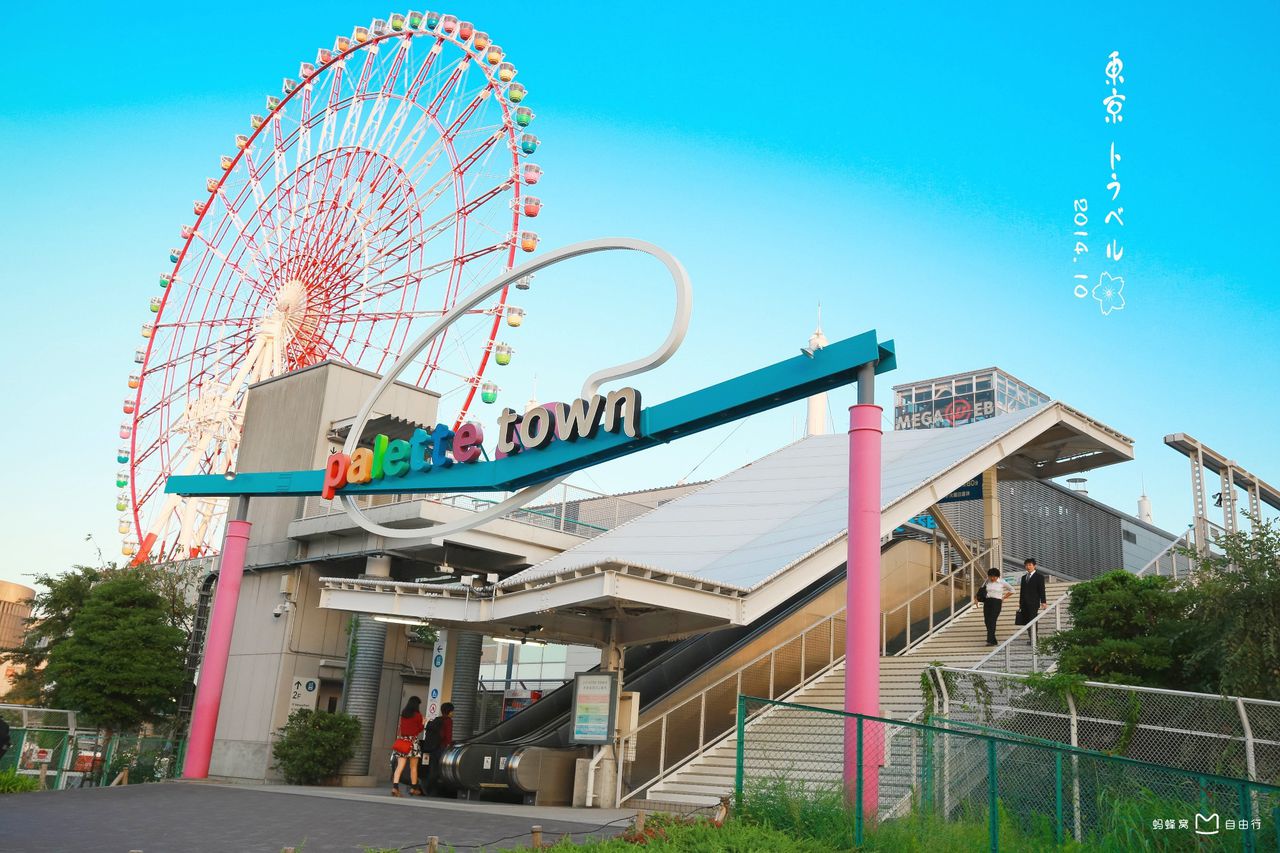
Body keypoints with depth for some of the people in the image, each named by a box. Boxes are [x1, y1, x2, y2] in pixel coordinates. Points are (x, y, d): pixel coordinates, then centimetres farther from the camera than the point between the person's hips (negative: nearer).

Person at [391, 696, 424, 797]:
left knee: (400, 766, -1)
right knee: (413, 767, 8)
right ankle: (414, 788, 16)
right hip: (413, 740, -4)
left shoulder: (403, 714, 8)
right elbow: (420, 729, 6)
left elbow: (400, 728, 8)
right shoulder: (418, 715, -4)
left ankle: (395, 786, -16)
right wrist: (423, 723, 22)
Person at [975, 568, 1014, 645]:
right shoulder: (987, 581, 7)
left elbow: (1012, 590, 10)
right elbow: (981, 590, 18)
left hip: (996, 602, -4)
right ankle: (993, 640, 13)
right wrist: (977, 597, 2)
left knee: (992, 621, -16)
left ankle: (990, 640, -19)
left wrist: (1003, 598, 4)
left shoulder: (1002, 582, -1)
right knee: (987, 621, 1)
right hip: (987, 602, 4)